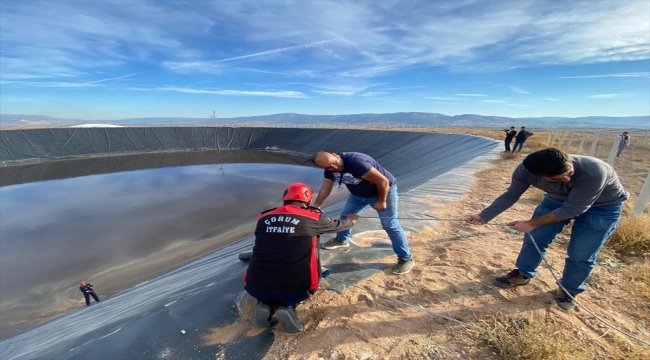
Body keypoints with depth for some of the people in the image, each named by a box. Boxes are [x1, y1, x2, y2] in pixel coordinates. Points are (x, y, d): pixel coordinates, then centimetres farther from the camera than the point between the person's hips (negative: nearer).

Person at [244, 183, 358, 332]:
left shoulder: (263, 218, 6)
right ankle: (287, 306, 2)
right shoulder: (313, 217, -3)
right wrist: (351, 221, 40)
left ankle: (265, 304, 8)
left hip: (256, 286, 3)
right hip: (294, 287, -2)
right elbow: (336, 225, 17)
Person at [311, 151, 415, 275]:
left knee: (390, 225, -5)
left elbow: (383, 181, -33)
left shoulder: (356, 162, -39)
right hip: (359, 194, 7)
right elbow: (325, 189, 1)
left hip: (384, 190, -7)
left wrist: (381, 201, -21)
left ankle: (406, 259, 9)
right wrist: (315, 206, 6)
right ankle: (341, 240, 40)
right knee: (345, 214, 15)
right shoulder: (330, 169, -14)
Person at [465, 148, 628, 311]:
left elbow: (573, 209, -32)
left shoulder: (593, 172, -40)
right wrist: (483, 216, -22)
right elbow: (510, 195, -16)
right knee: (534, 238, 3)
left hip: (602, 207, -3)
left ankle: (569, 290, 25)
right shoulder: (525, 170, -29)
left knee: (580, 255, -1)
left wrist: (532, 223, -27)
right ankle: (522, 275, 25)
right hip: (557, 200, 3)